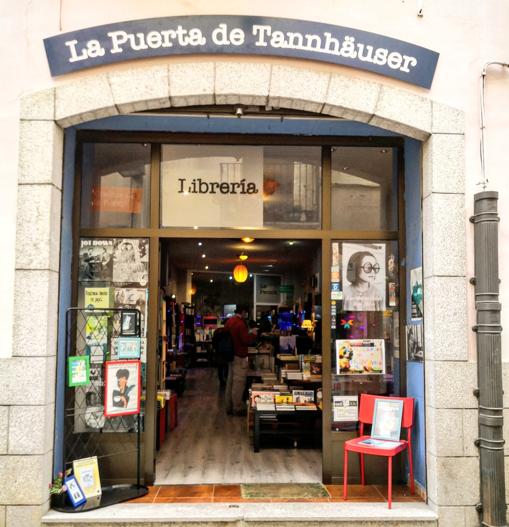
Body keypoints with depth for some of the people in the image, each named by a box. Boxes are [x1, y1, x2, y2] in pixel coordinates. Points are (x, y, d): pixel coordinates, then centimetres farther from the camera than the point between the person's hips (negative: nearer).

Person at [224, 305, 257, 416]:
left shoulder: (229, 321, 10)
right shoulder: (241, 323, -18)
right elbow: (246, 340, -20)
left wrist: (248, 333, 20)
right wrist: (253, 334, -3)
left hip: (231, 355, 9)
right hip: (240, 357, -9)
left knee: (230, 381, 14)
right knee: (238, 383, -2)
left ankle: (229, 407, 21)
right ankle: (238, 408, 3)